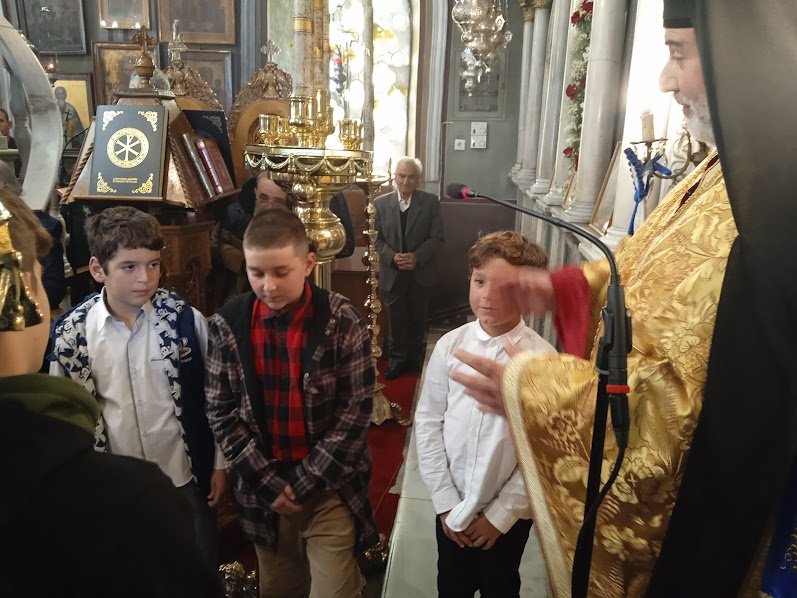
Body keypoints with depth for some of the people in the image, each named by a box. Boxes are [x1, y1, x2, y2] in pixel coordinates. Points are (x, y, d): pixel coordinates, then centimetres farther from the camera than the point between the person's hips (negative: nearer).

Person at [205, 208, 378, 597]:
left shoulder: (342, 321, -14)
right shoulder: (227, 325, -7)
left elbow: (355, 410, -13)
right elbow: (221, 413, -3)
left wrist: (303, 482, -12)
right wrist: (267, 482, -8)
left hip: (329, 488, -3)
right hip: (264, 489, 3)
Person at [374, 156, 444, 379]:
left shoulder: (430, 202, -3)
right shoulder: (381, 203, 0)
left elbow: (437, 237, -6)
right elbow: (377, 238, -1)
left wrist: (417, 257, -20)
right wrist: (392, 257, -18)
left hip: (420, 273, 0)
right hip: (392, 273, 0)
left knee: (417, 320, 14)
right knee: (396, 321, 6)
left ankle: (415, 359, 32)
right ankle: (396, 360, 23)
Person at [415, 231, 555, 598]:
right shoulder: (450, 346, -12)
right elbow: (428, 422, -5)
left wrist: (500, 515, -10)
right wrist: (445, 502, -5)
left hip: (511, 511, -1)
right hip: (452, 505, 2)